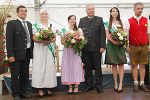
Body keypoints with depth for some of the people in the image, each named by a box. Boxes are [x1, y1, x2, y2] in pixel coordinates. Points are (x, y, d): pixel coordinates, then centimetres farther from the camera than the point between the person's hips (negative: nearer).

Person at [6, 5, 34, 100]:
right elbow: (9, 40, -10)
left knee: (25, 74, 12)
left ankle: (24, 91, 24)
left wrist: (32, 51, 8)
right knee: (15, 75, 3)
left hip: (27, 53, 6)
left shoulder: (29, 24, 15)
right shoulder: (11, 23, -4)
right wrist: (10, 55, -16)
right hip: (17, 54, -6)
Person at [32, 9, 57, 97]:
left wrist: (49, 41, -12)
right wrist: (41, 41, -18)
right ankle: (40, 88, 2)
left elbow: (54, 38, 8)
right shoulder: (36, 25, 6)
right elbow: (34, 38, 0)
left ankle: (49, 87, 7)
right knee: (39, 67, -4)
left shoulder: (51, 25, 12)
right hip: (39, 49, -2)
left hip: (49, 49, 2)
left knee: (50, 67, -1)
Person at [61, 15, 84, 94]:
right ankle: (70, 87, 6)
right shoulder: (65, 30, 4)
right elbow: (62, 42, 3)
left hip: (76, 51, 0)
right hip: (67, 51, 0)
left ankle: (76, 87, 5)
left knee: (76, 68, -1)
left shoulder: (78, 30, 6)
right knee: (68, 68, 0)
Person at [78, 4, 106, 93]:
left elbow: (103, 34, 0)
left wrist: (102, 46, -8)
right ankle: (89, 85, 17)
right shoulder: (82, 20, 13)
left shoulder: (99, 19, 7)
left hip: (96, 48, -1)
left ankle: (99, 85, 14)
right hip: (85, 48, 2)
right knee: (87, 68, 7)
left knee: (98, 67, 5)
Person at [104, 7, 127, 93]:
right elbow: (107, 35, 1)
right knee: (113, 64, 3)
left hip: (120, 45, 1)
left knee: (121, 64, -5)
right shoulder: (108, 23, 7)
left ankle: (120, 84, -5)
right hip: (111, 44, 0)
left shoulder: (121, 22, 10)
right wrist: (113, 41, -15)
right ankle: (115, 83, 9)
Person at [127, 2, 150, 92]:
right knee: (134, 65, 3)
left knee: (142, 65, 6)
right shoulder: (129, 21, 2)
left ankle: (142, 83, 12)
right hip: (133, 47, -1)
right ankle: (136, 83, 10)